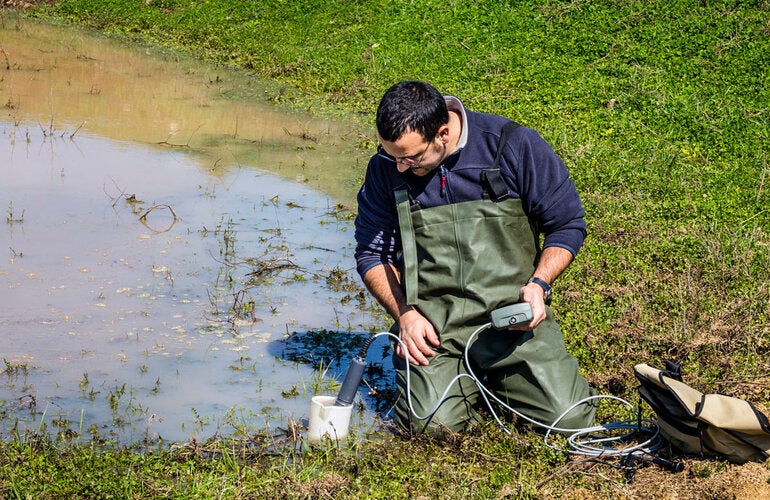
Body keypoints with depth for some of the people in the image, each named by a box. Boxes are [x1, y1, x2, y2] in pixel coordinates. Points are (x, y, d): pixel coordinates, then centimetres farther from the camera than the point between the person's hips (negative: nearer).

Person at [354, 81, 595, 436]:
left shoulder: (515, 147, -6)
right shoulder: (386, 168, 1)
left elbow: (567, 225, 4)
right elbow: (371, 254, 10)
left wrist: (539, 283, -13)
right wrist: (405, 314, -6)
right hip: (431, 324, 1)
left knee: (570, 417, -15)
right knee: (432, 424, -22)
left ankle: (497, 377, 17)